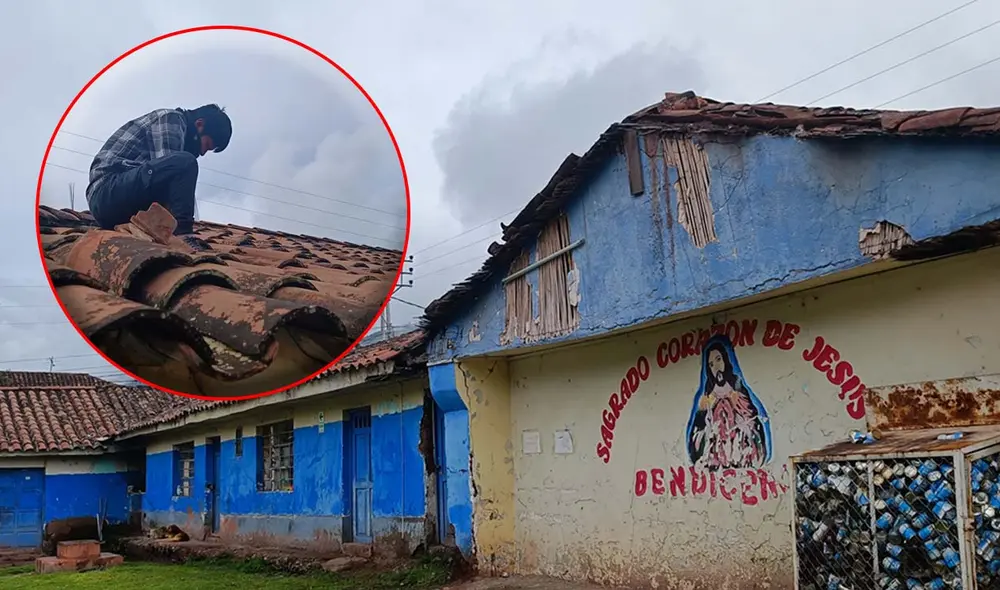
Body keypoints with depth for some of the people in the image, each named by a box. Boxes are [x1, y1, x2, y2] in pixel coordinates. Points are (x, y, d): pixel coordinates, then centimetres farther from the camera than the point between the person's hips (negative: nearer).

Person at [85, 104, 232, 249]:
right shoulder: (171, 119, -3)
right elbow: (169, 166, -15)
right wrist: (183, 230, -19)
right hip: (109, 193, -10)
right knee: (183, 162, -25)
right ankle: (182, 236, -30)